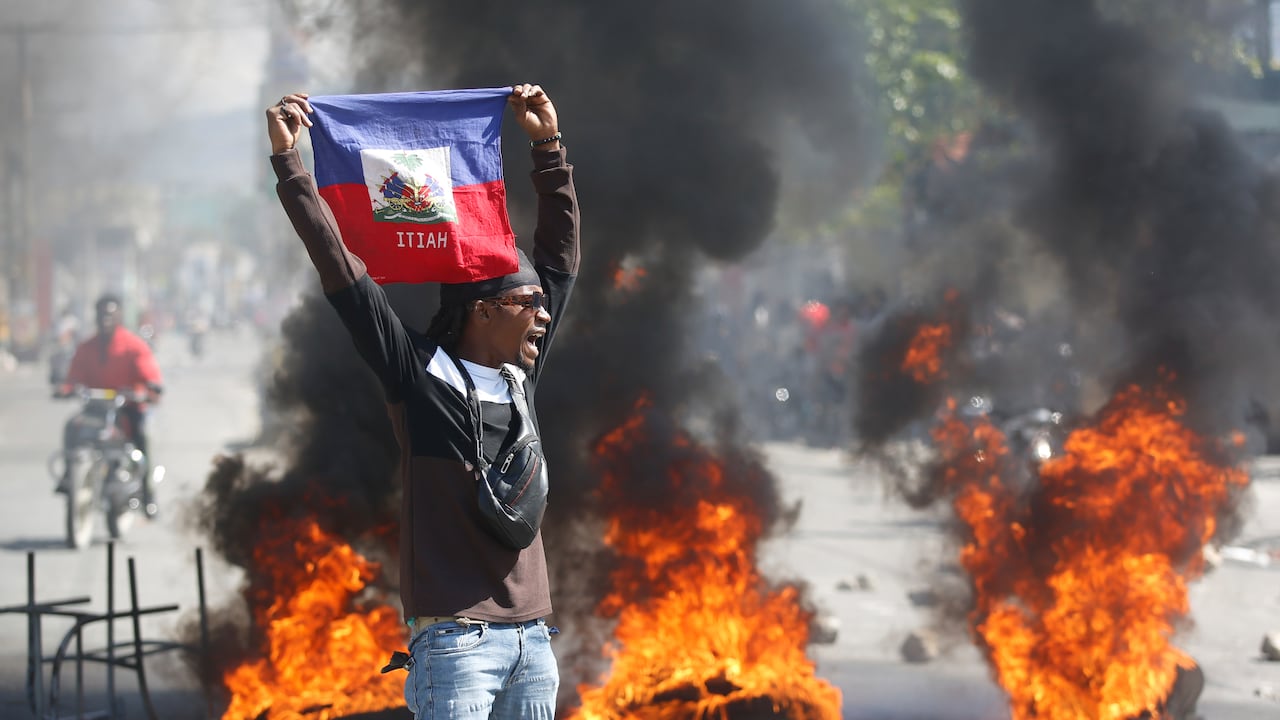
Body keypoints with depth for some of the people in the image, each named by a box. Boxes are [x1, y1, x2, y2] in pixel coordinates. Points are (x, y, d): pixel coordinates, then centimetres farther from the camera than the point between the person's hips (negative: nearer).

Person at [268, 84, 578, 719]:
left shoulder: (520, 375, 13)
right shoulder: (419, 377, -3)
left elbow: (560, 253, 21)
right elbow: (339, 266, -6)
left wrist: (548, 146, 21)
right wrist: (288, 162, -7)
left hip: (531, 638, 6)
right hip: (456, 639, -6)